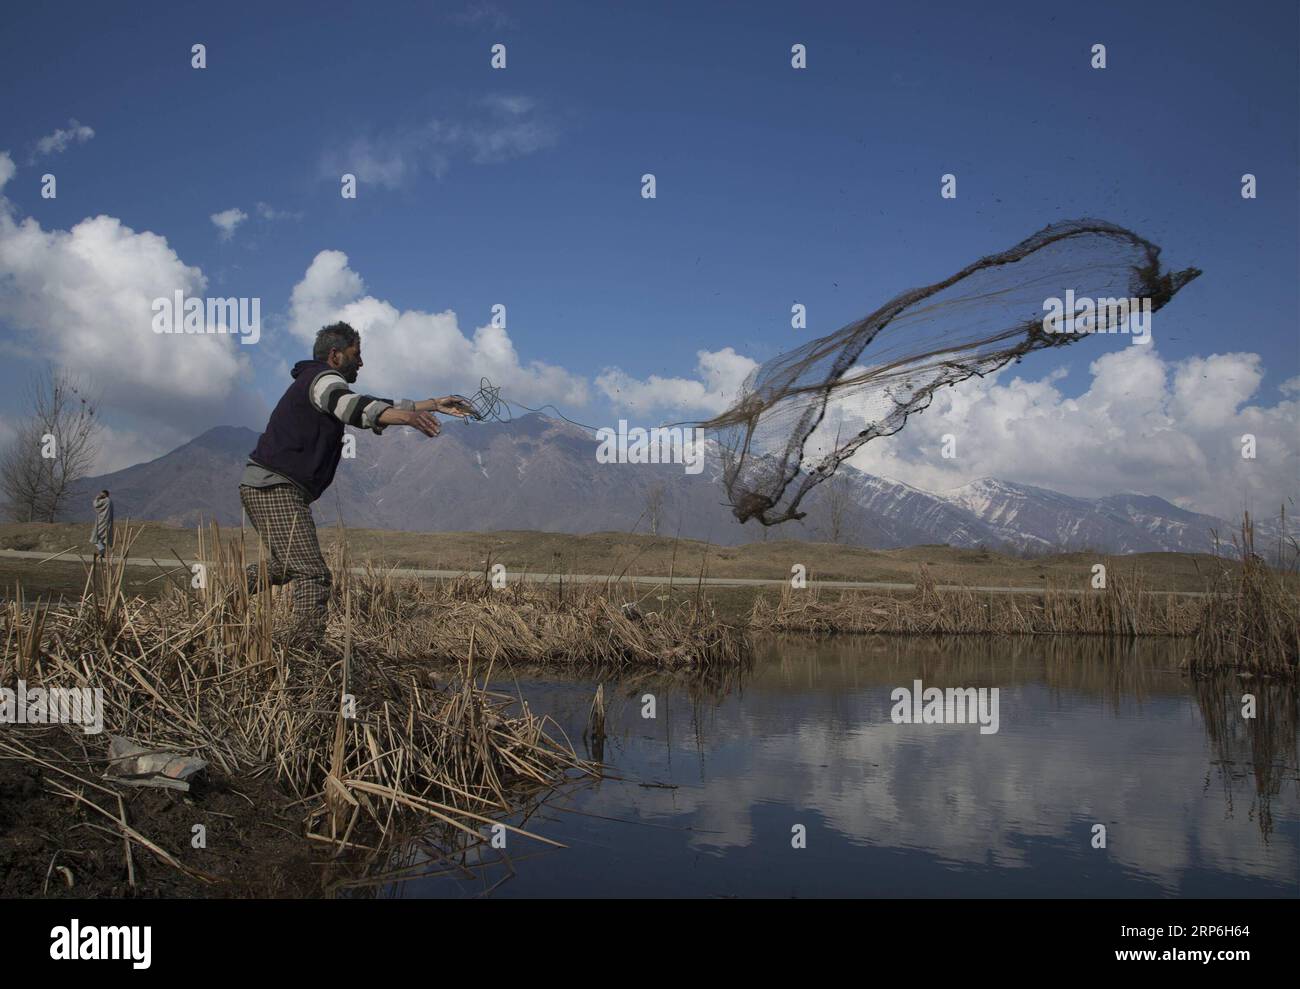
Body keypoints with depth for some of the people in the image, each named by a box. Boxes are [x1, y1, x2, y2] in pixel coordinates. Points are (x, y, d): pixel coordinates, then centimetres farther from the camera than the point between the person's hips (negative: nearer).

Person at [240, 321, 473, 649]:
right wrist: (407, 416, -47)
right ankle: (306, 652, -26)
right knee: (313, 575, -18)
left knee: (284, 566, 29)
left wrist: (434, 404, 23)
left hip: (264, 487, 11)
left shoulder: (326, 386, 23)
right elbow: (355, 407, -31)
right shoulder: (322, 379, -8)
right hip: (275, 488, -11)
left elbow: (377, 408, 26)